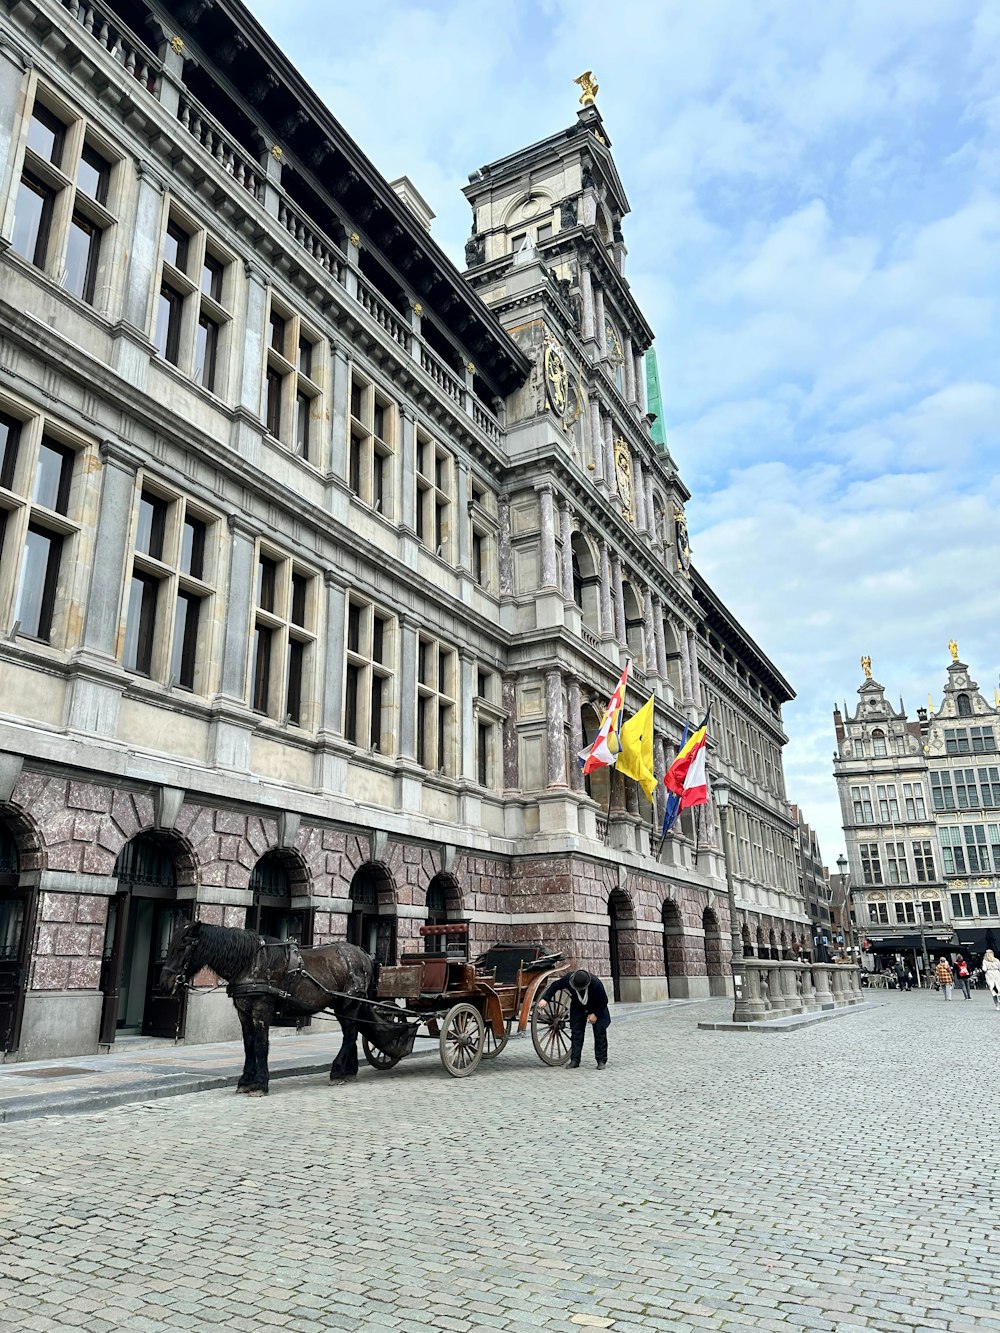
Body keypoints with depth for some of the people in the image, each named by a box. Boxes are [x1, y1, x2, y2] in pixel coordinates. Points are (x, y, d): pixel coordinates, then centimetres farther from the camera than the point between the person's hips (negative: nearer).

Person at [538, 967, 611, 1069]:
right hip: (578, 1009, 2)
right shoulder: (568, 979, -31)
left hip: (597, 1009, -2)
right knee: (576, 1033, -3)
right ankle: (575, 1060, 1)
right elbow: (555, 986, -15)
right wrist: (545, 999, -22)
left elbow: (604, 1001, -20)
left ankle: (601, 1060, 3)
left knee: (600, 1033, -6)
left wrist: (596, 1014, -21)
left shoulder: (596, 983, -37)